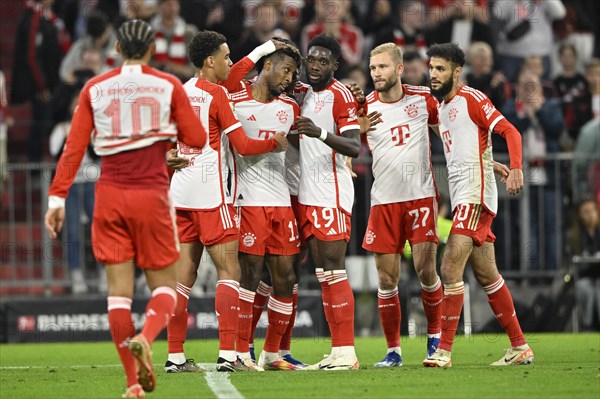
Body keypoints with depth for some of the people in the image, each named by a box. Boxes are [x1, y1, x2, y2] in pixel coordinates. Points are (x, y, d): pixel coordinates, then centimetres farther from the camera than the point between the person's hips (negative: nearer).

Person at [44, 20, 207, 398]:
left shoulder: (95, 89, 5)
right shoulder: (168, 86, 1)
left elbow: (74, 147, 1)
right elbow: (197, 139, 1)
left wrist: (57, 198, 2)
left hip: (110, 196, 2)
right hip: (152, 196, -2)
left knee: (119, 288, 5)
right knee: (164, 285, 8)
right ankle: (145, 337, -24)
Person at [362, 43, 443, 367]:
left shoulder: (423, 99, 2)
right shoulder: (365, 107, 1)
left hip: (421, 196, -1)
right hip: (383, 201, 1)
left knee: (425, 267, -9)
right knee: (387, 278, -1)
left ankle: (435, 335, 12)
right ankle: (393, 350, 7)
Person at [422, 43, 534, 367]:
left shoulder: (471, 99, -8)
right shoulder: (441, 107, 18)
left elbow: (509, 131, -15)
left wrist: (515, 169, -26)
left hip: (476, 194, -9)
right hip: (460, 196, 9)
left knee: (451, 269, -15)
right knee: (486, 275, 10)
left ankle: (444, 350, -15)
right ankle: (520, 347, 16)